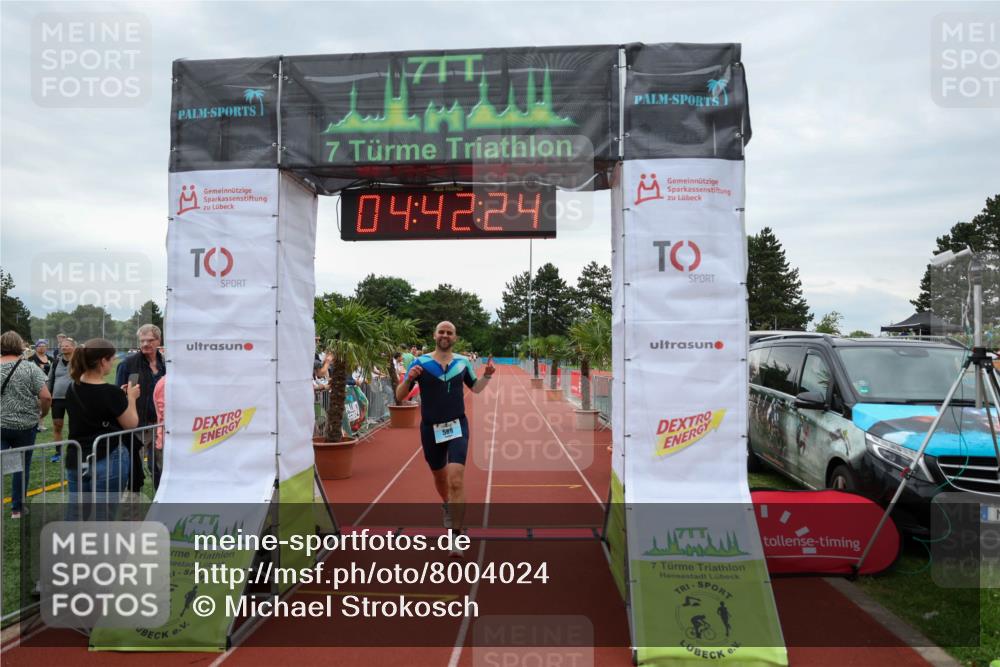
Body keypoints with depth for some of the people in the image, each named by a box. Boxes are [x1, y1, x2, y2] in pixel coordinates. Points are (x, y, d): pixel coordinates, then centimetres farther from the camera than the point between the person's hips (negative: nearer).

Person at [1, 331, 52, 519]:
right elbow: (46, 397, -13)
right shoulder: (31, 368, -7)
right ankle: (17, 508, 21)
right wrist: (42, 413, 6)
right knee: (22, 467, 12)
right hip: (25, 426, -1)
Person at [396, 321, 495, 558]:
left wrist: (487, 376, -3)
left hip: (457, 426, 0)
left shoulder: (463, 362, 0)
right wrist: (409, 379, -25)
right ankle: (447, 507, 53)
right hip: (430, 429, 1)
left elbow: (475, 388, 17)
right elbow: (399, 396, -5)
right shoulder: (420, 363, -7)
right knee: (440, 477, 20)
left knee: (456, 480, -15)